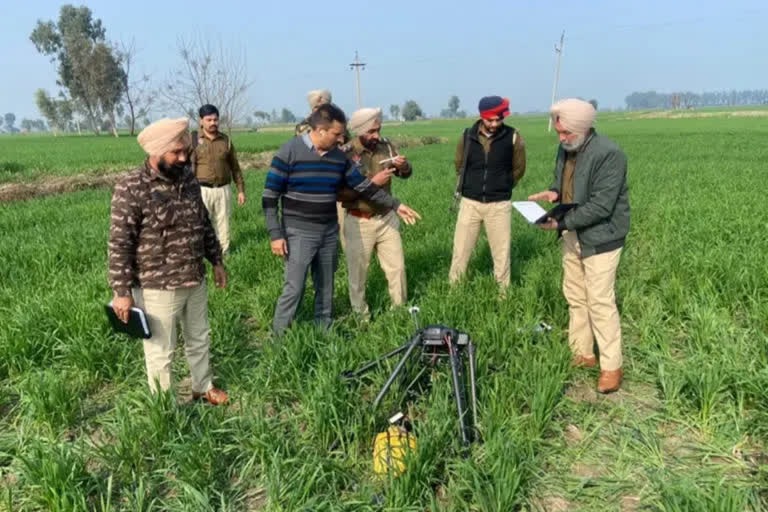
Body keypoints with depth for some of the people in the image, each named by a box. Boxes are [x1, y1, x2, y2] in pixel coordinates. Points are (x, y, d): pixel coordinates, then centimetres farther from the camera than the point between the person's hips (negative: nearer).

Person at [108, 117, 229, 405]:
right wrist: (122, 292, -17)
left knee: (200, 339, 23)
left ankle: (203, 387, 45)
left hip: (195, 281, 7)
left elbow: (204, 224, 14)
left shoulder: (188, 178, 2)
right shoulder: (130, 189, -19)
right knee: (160, 352, 11)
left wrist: (216, 261, 16)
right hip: (157, 288, -6)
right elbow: (119, 245, -17)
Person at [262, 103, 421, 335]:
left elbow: (363, 186, 13)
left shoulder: (338, 157, 5)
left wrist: (395, 204, 9)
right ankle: (278, 338, 9)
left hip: (329, 233, 5)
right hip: (299, 234, -5)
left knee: (326, 288, 12)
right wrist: (275, 234, -14)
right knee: (294, 289, -5)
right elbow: (270, 198, -10)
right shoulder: (289, 152, -11)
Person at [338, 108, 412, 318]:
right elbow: (340, 193, -22)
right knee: (358, 273, 9)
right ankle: (361, 316, 27)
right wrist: (372, 183, -25)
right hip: (359, 222, -4)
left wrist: (404, 165, -15)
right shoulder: (345, 154, -16)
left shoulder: (385, 145, -1)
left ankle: (401, 310, 31)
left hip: (387, 218, 4)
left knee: (397, 267, 12)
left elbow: (406, 174, 8)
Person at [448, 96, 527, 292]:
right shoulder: (467, 136, -4)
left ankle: (503, 294, 22)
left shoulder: (513, 137, -8)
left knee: (501, 254, 8)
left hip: (499, 205, -1)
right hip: (470, 203, 1)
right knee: (460, 252, 7)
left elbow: (518, 169, 7)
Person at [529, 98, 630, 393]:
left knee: (600, 301, -5)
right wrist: (554, 192, -2)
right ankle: (582, 354, 28)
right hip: (572, 236, 8)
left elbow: (601, 206, -25)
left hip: (600, 238, -8)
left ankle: (611, 366, 8)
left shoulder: (608, 155, -21)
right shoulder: (566, 149, 5)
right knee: (575, 297, 14)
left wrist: (561, 222, -27)